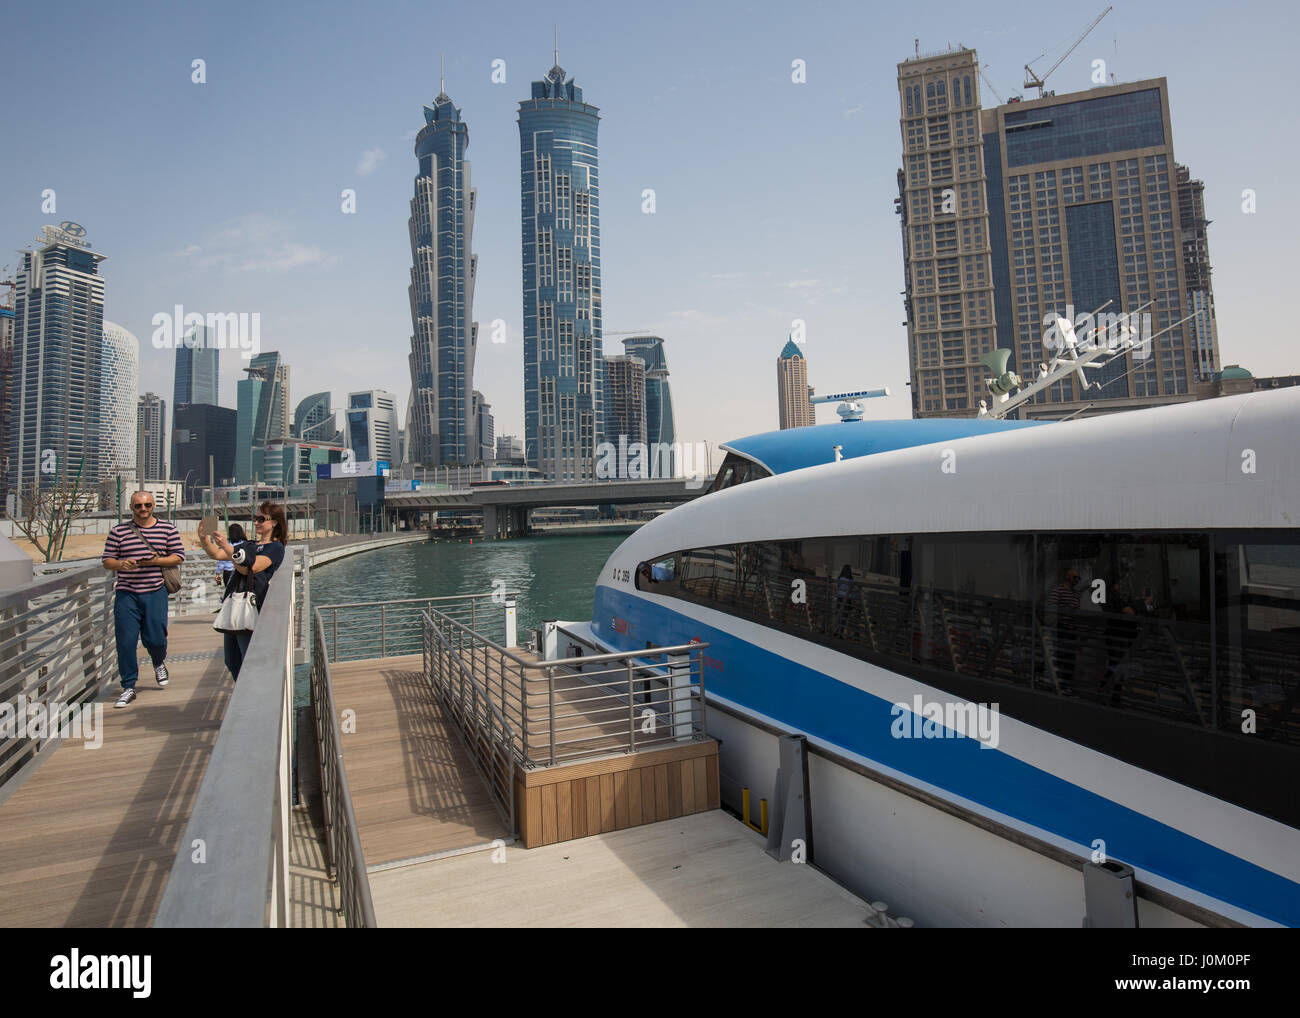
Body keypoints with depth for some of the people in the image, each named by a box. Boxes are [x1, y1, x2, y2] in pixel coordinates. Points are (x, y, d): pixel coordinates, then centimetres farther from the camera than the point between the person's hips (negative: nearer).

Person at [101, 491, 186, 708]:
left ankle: (159, 663, 36)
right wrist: (121, 564, -15)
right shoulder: (118, 531, 6)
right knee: (126, 641, -1)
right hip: (126, 594, 1)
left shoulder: (167, 529, 5)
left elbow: (179, 557, 4)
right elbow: (107, 560, 7)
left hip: (155, 592, -1)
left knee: (155, 639, 1)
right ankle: (128, 687, 11)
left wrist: (156, 561, -12)